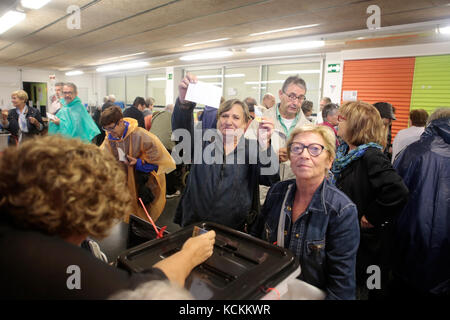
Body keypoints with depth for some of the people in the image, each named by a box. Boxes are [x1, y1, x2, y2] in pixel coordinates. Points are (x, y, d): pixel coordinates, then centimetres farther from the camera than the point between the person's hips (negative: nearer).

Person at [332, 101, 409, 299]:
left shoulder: (371, 156, -22)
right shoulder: (343, 151, 3)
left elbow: (398, 192, -33)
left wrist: (372, 217, -22)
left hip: (366, 239, -8)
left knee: (361, 287, 12)